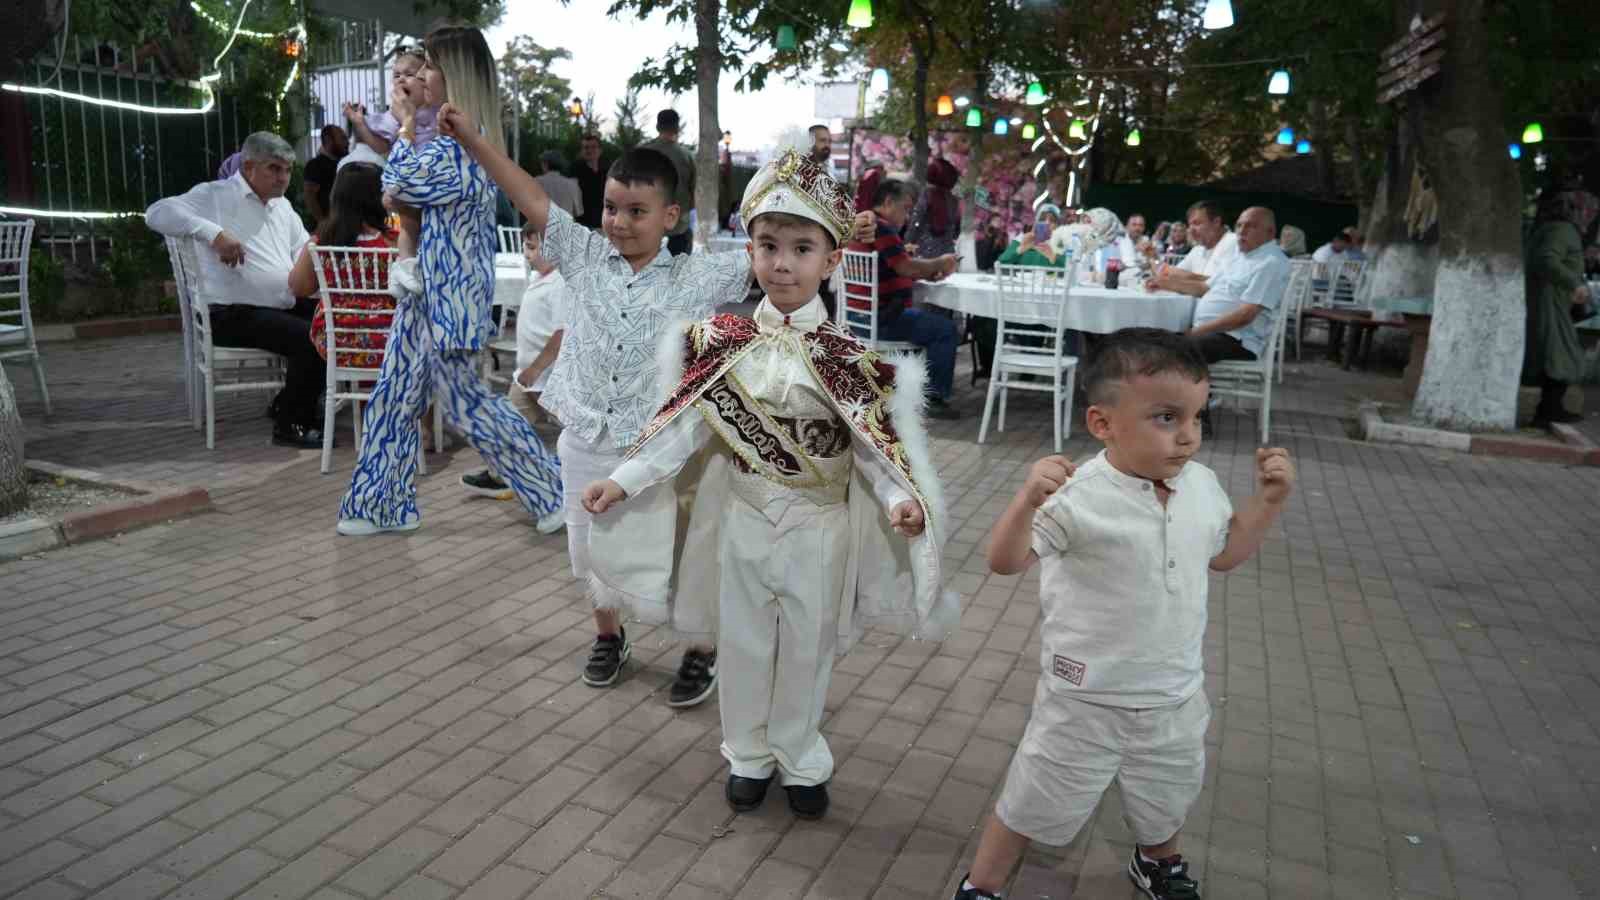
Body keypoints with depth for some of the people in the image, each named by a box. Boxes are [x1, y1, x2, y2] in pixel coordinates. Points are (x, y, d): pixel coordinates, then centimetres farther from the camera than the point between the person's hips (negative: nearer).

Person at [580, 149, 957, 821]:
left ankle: (798, 759, 36)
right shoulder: (721, 340, -4)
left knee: (806, 646, 14)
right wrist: (623, 480, -9)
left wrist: (902, 499, -29)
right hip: (742, 516, 2)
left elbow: (878, 439, -11)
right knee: (743, 642, 15)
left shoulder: (851, 353, -10)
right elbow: (684, 423, -2)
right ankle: (748, 754, 37)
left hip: (819, 524, -1)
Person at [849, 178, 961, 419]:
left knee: (929, 321, 26)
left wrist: (929, 273, 7)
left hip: (863, 316, 11)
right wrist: (939, 263, -8)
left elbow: (897, 269, 20)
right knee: (945, 329, -11)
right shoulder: (881, 227, -15)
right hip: (880, 319, -11)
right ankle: (934, 398, -7)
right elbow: (906, 266, -24)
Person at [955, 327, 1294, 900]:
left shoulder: (1201, 485, -5)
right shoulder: (1080, 497, -26)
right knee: (1033, 805, 11)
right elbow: (1004, 561, -31)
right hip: (1085, 701, -6)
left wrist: (1268, 500, 2)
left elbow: (1223, 553, 14)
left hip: (1175, 698, 6)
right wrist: (1028, 499, -47)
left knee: (1166, 802, 31)